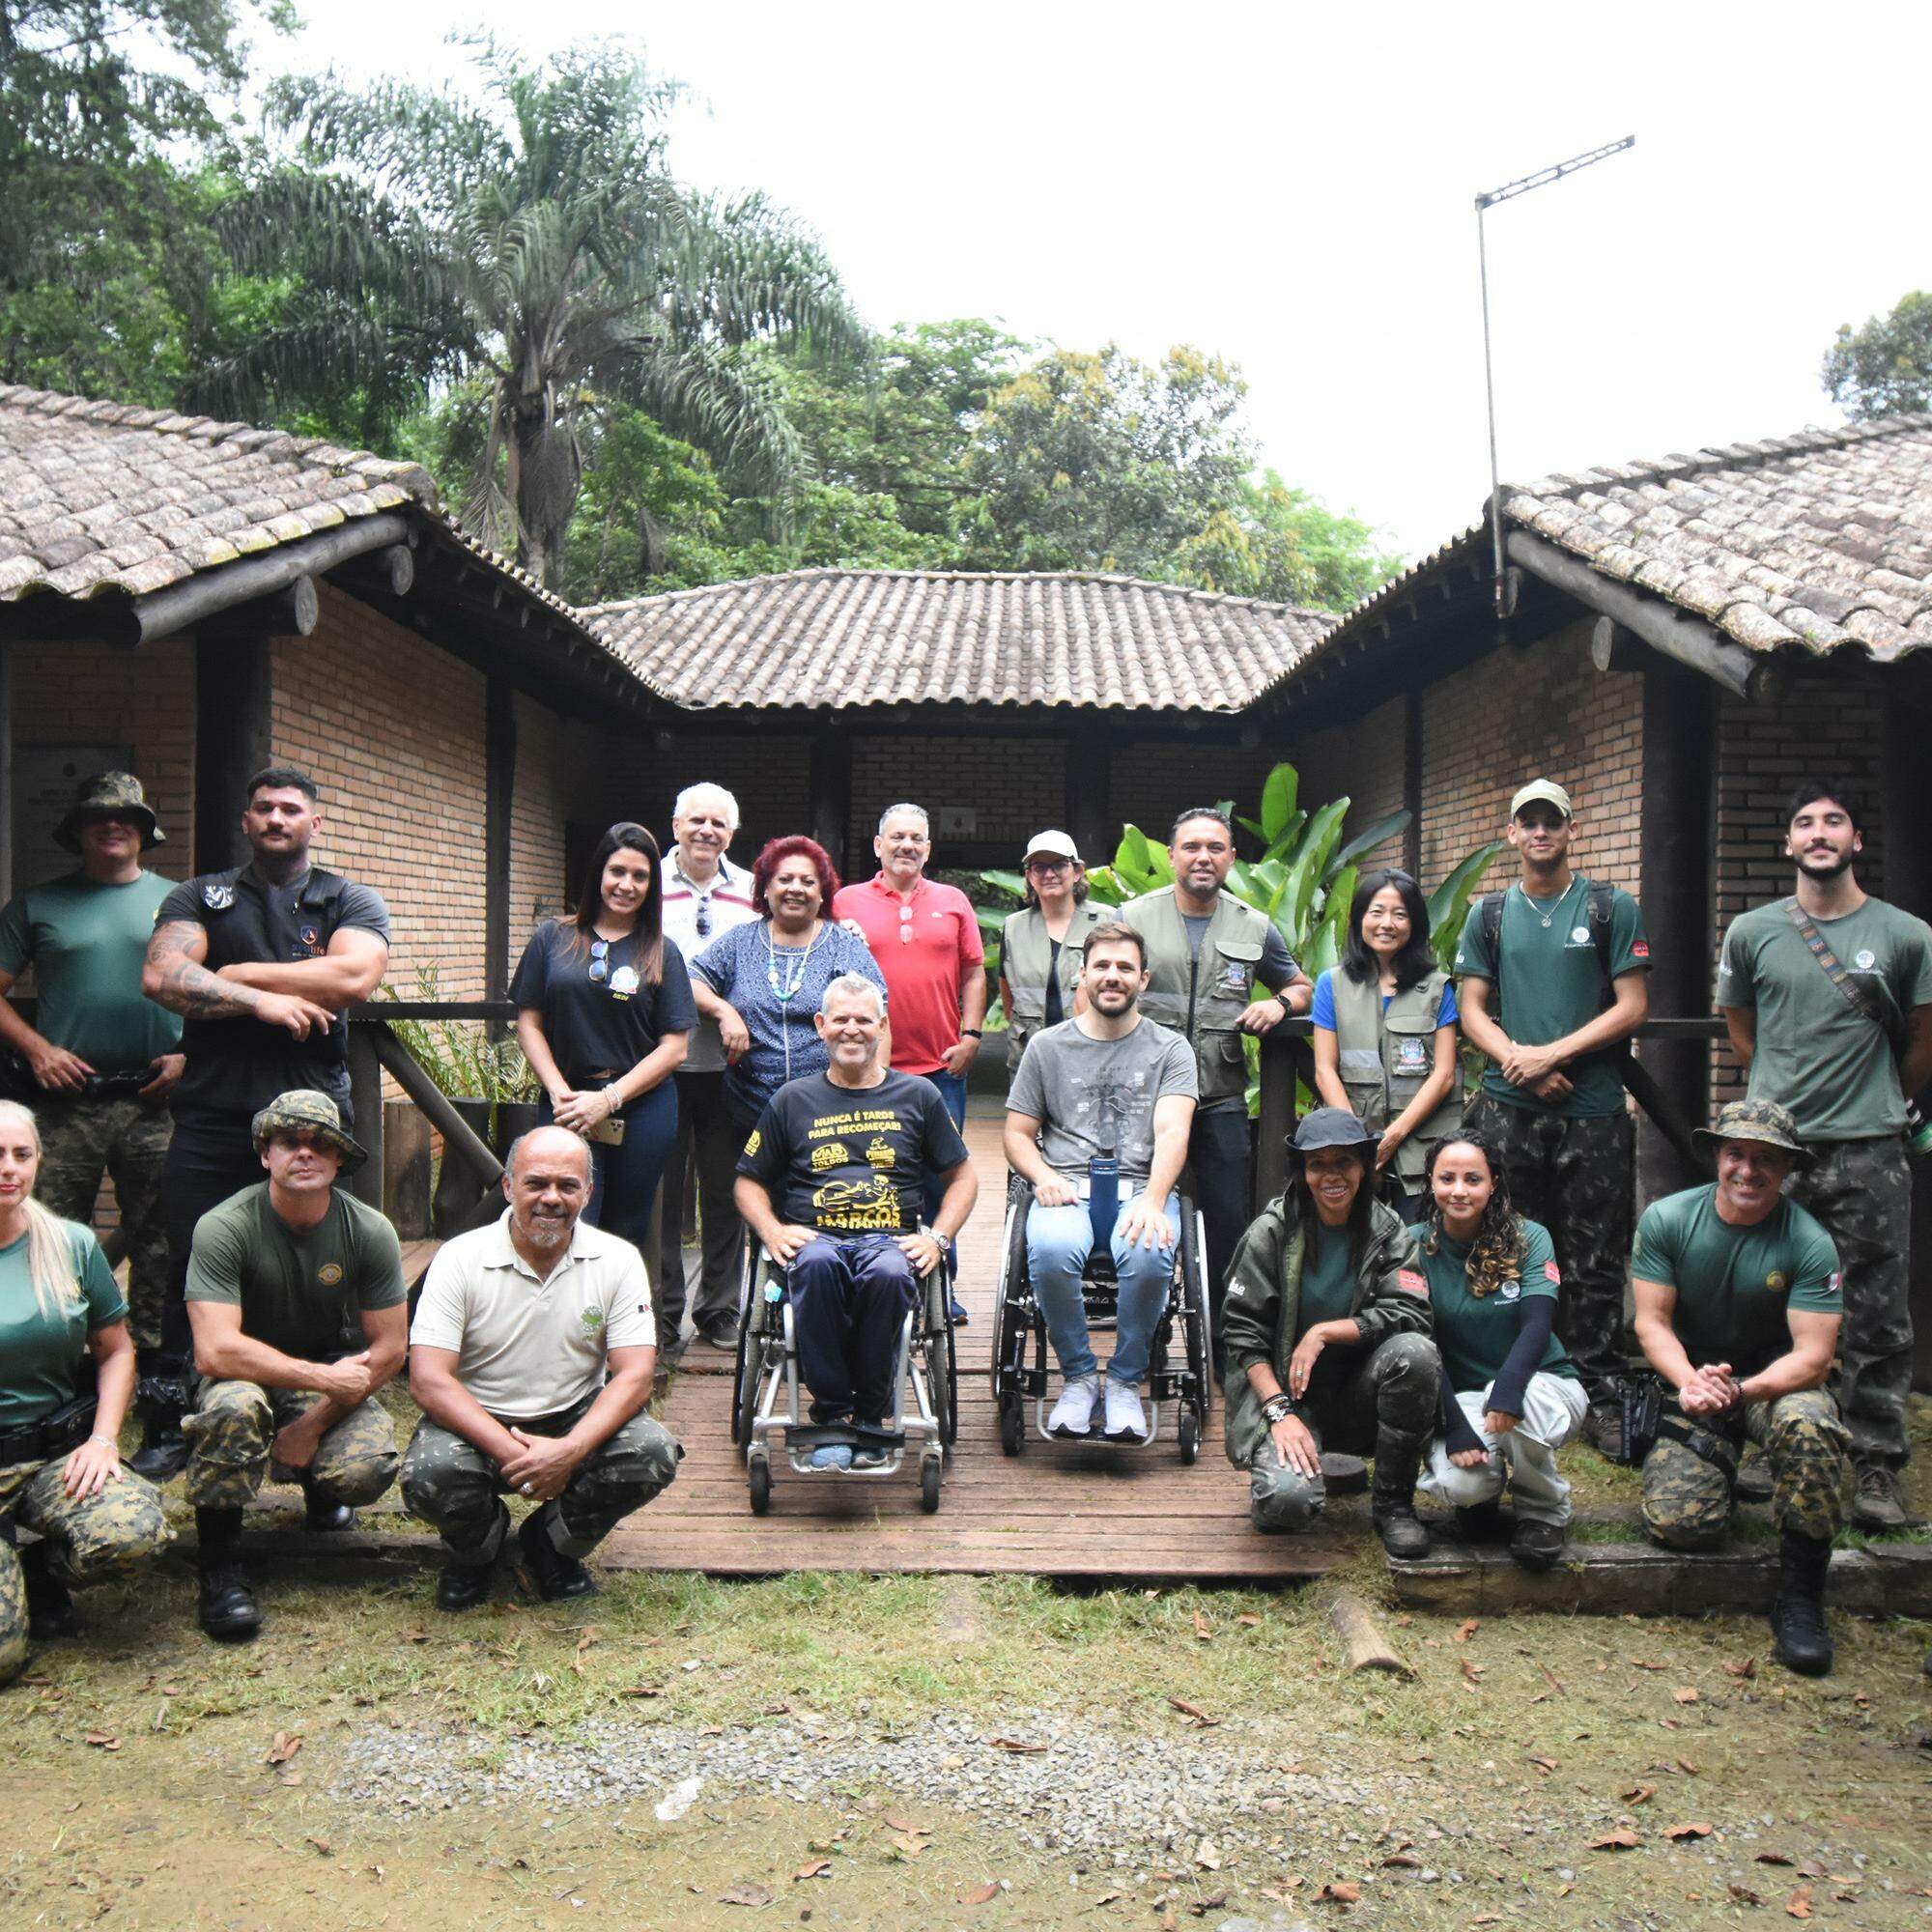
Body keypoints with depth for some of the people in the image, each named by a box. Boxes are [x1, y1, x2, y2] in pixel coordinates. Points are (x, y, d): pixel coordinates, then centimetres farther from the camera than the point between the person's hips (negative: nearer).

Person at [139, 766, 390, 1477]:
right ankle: (165, 1428, 12)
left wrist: (237, 974, -5)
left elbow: (353, 977, -10)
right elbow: (161, 976, -3)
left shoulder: (353, 903, 11)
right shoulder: (199, 898, 15)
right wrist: (262, 1001, -12)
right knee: (190, 1270, 1)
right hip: (212, 1115, 1)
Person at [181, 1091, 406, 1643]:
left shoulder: (369, 1231, -12)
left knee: (368, 1470, -26)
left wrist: (313, 1425, -15)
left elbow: (388, 1349, -8)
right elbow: (215, 1351, -29)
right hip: (249, 1375, -2)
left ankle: (318, 1485, 15)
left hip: (333, 1380, 2)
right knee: (235, 1406, -38)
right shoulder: (223, 1228, -20)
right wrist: (324, 1376, -31)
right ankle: (220, 1569, -16)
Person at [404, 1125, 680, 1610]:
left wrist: (570, 1451, -29)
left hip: (577, 1420, 2)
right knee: (429, 1476, -32)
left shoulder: (618, 1260, -6)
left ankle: (550, 1543, 6)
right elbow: (428, 1380, -17)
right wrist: (512, 1454, -29)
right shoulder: (460, 1258, -10)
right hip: (478, 1423, -1)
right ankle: (476, 1547, 8)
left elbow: (635, 1376, -11)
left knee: (654, 1453, -26)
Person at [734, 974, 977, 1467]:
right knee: (816, 1264, -38)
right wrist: (772, 1231, 0)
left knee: (888, 1273, -38)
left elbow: (962, 1178, 19)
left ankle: (870, 1415, -18)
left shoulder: (918, 1095, 16)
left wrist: (938, 1237, 2)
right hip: (814, 1237, 0)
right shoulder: (793, 1100, 17)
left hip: (890, 1239, 0)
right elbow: (749, 1182, 20)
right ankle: (830, 1413, -25)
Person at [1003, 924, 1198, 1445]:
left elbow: (1172, 1133, -3)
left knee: (1148, 1255, -36)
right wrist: (1044, 1177, -7)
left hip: (1142, 1188, -1)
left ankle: (1125, 1381, -11)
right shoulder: (1047, 1045, 16)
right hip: (1067, 1189, 1)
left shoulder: (1170, 1049, 12)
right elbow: (1017, 1134, 16)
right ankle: (1078, 1376, -10)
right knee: (1051, 1251, -35)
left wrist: (1153, 1198, -22)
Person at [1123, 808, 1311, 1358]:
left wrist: (1278, 1003, -1)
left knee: (1228, 1224, 3)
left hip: (1221, 1101, 1)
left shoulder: (1255, 929, 9)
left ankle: (1225, 1343, 17)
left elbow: (1301, 986, 21)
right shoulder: (1133, 917, 4)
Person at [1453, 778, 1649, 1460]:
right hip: (1508, 1107, 2)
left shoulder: (1611, 909, 5)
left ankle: (1603, 1399, 9)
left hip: (1593, 1110, -1)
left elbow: (1632, 1006, 0)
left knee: (1594, 1263, 1)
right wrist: (1519, 1061, -10)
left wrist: (1554, 1053, -11)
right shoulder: (1489, 914, 11)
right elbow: (1472, 1008, 9)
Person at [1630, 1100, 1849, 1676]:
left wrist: (1741, 1390, -35)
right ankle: (1719, 1462, 20)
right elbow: (1651, 1321, -8)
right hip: (1691, 1383, 1)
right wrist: (1688, 1381, -29)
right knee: (1678, 1524, -19)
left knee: (1807, 1425, -37)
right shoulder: (1666, 1219, -8)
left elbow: (1813, 1356, -17)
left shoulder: (1810, 1244, -13)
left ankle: (1800, 1601, -20)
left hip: (1777, 1382, -1)